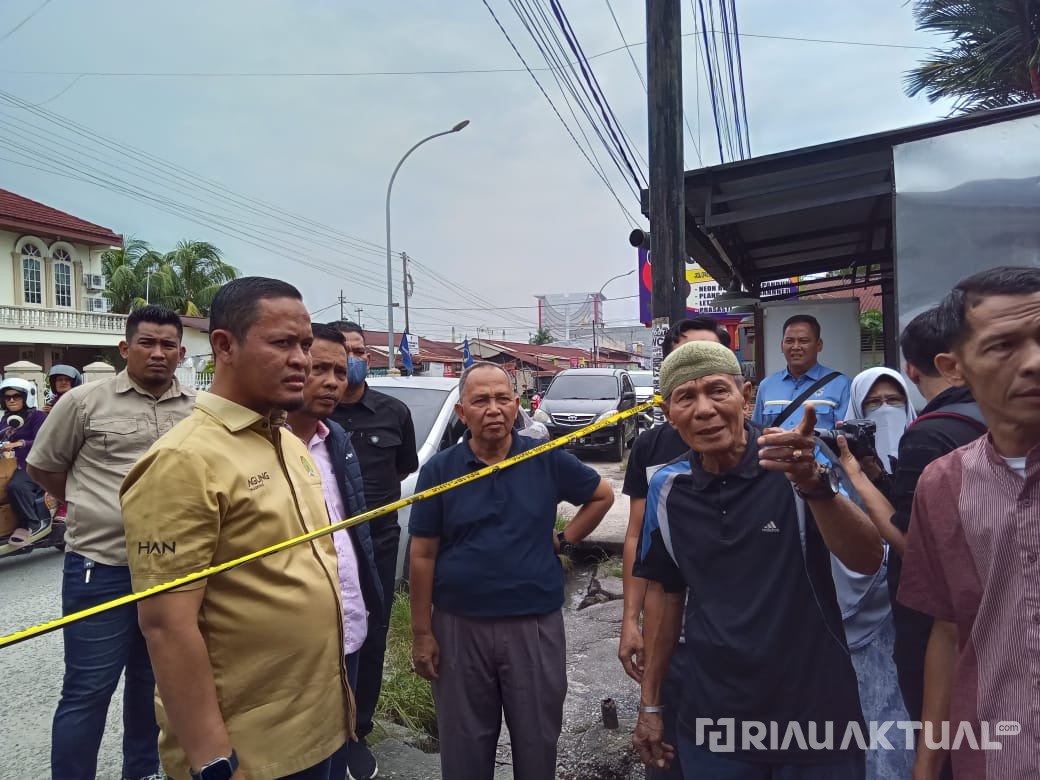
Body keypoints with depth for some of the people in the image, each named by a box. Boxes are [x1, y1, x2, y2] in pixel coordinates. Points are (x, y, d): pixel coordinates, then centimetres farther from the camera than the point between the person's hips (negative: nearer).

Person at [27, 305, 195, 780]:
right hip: (101, 567, -3)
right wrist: (96, 506, 7)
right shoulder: (85, 401, -6)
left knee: (152, 680, 19)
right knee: (87, 691, 4)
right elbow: (42, 468, 5)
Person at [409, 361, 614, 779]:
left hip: (536, 625, 1)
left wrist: (565, 540, 2)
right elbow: (423, 556, -2)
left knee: (538, 742, 16)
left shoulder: (548, 460, -4)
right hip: (459, 627, 0)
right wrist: (421, 632, -3)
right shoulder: (438, 470, -5)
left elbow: (603, 495, 12)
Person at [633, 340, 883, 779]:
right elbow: (665, 591, 5)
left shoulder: (797, 464, -13)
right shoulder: (667, 488, -5)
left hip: (815, 710, -2)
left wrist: (813, 483, -42)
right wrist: (650, 703, 7)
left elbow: (867, 560, -24)